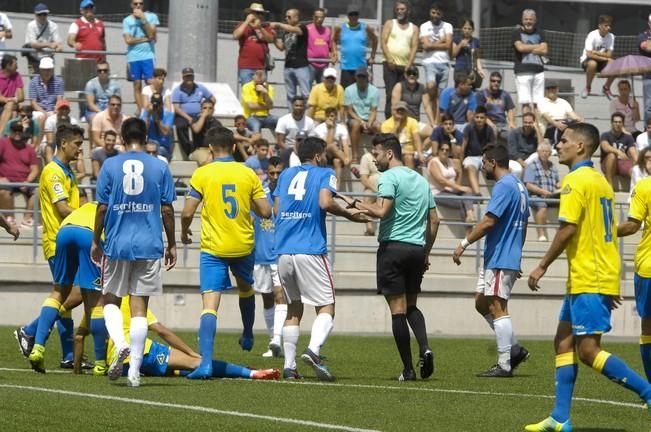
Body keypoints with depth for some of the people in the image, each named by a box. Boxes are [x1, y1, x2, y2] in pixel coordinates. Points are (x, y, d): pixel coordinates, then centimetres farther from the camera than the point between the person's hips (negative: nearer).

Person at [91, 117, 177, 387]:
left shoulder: (110, 166, 0)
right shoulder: (160, 167, 2)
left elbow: (102, 208, -1)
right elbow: (167, 210, 2)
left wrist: (96, 242, 10)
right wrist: (172, 246, 11)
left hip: (117, 244, -1)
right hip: (149, 245, 1)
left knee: (111, 300, 14)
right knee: (139, 307, 2)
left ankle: (120, 344, -14)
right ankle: (134, 372, -2)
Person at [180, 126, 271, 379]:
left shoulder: (202, 174, -7)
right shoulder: (248, 174, 0)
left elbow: (187, 212, -9)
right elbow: (265, 212, -1)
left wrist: (184, 232, 12)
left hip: (213, 247, -3)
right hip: (244, 245, 3)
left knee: (210, 304, -9)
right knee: (246, 288, 32)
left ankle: (206, 362, -23)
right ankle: (248, 337, 51)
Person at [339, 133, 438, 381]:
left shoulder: (389, 177, -6)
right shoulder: (421, 180, 16)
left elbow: (381, 211, -20)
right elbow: (434, 220, 18)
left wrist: (355, 204, -6)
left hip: (393, 246, -6)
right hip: (417, 249, 7)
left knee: (398, 310, -2)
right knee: (411, 306, 18)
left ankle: (408, 369, -4)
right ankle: (425, 348, -7)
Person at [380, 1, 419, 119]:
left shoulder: (414, 28, 13)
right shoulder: (389, 24, 10)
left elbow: (414, 47, 4)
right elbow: (383, 42, 1)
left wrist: (409, 64, -9)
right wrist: (389, 59, -14)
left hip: (405, 66, 2)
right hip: (390, 65, -2)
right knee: (391, 95, -10)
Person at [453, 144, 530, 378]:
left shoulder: (504, 186, -15)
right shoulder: (519, 186, 16)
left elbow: (489, 221, -21)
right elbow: (522, 226, 22)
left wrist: (464, 244, -15)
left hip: (500, 260, -10)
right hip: (510, 257, 10)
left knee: (497, 307, -7)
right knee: (481, 302, 15)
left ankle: (504, 365, -7)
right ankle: (514, 349, 14)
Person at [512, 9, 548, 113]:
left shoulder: (540, 33, 15)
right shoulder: (517, 33, 6)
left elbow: (545, 50, 1)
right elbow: (520, 47, -12)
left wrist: (528, 49, -5)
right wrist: (537, 46, 0)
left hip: (538, 71, 3)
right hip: (523, 71, -3)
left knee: (537, 103, 0)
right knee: (525, 102, -9)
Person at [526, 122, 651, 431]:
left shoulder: (575, 180, -12)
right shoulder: (600, 180, 16)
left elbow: (568, 228, -20)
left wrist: (543, 266, -11)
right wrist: (612, 283, 21)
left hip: (589, 281, -10)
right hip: (604, 277, 10)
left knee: (588, 351, -10)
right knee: (564, 342, 11)